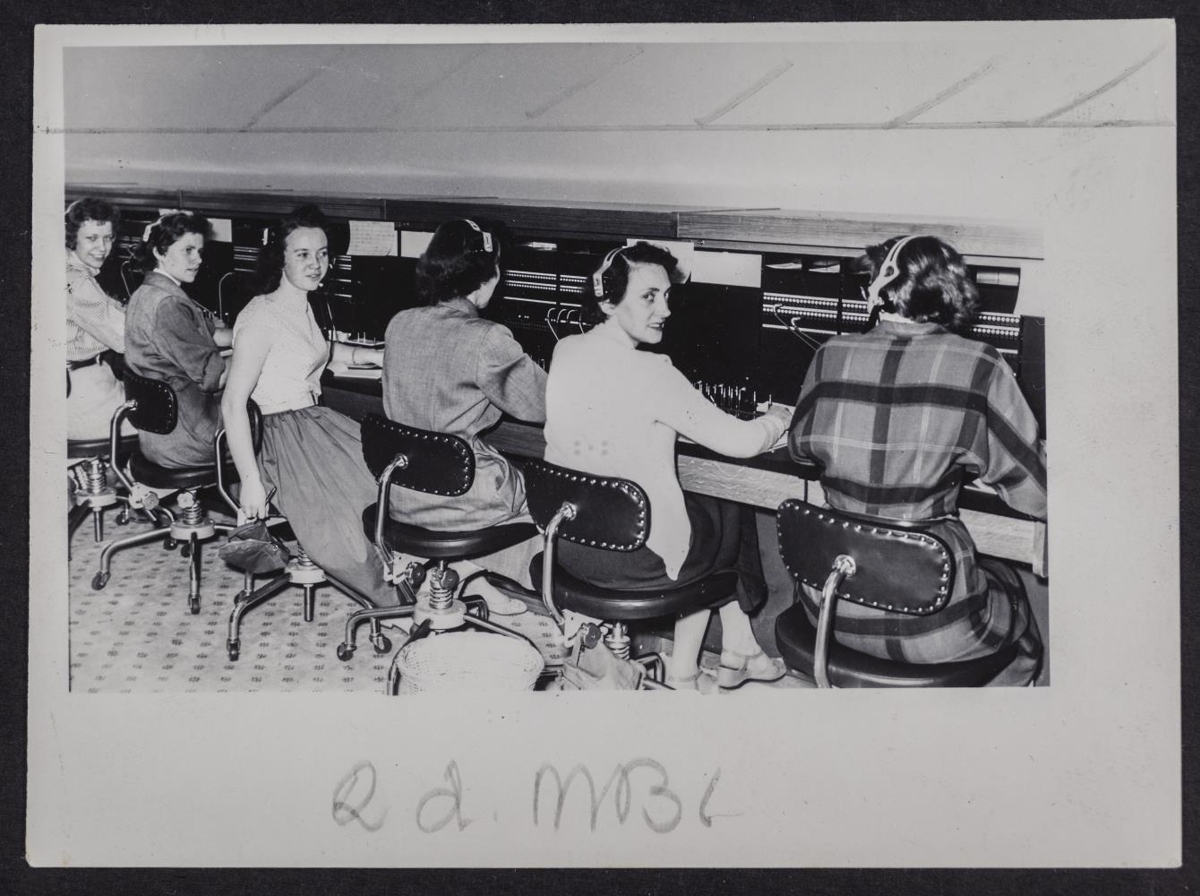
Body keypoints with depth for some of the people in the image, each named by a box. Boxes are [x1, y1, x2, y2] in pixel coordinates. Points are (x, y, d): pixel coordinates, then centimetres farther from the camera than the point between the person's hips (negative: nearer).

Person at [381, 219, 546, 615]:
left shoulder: (400, 324, 1)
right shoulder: (487, 340, -21)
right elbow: (540, 404, -14)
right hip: (457, 502, -7)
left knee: (514, 475, 30)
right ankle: (477, 574, 18)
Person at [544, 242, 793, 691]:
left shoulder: (564, 352, -1)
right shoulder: (649, 373, -22)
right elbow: (739, 442, -15)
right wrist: (776, 419, 5)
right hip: (632, 560, -7)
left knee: (699, 506, 26)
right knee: (724, 515, 22)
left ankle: (737, 653, 30)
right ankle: (684, 672, 33)